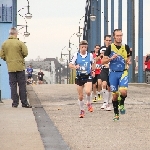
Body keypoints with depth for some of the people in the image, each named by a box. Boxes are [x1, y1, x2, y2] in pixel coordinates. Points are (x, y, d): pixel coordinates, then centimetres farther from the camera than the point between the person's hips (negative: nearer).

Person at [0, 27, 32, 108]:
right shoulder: (20, 43, -9)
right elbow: (25, 53, -9)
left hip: (10, 67, 3)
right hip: (20, 66, -2)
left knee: (13, 85, 6)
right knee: (22, 85, 2)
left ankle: (15, 102, 4)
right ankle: (24, 102, 2)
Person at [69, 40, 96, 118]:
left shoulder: (90, 55, -1)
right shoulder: (76, 55, -3)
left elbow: (93, 63, 18)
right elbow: (70, 65, -3)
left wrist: (93, 70, 9)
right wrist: (75, 67, -22)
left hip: (88, 77, -1)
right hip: (79, 77, 1)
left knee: (88, 91, -25)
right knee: (80, 96, 6)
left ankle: (89, 103, 5)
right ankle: (82, 110, 25)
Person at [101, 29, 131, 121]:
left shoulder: (126, 47, 2)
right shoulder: (110, 48, -4)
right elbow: (103, 62, -4)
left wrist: (128, 62, -6)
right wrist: (111, 58, -20)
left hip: (123, 72, 0)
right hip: (113, 73, 0)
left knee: (123, 91, -21)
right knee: (115, 94, 4)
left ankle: (122, 104, 11)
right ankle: (116, 114, 19)